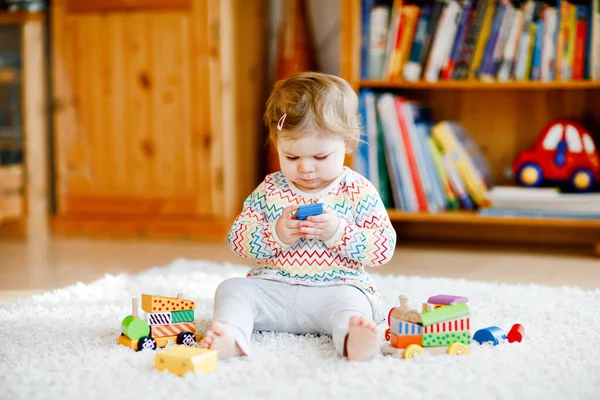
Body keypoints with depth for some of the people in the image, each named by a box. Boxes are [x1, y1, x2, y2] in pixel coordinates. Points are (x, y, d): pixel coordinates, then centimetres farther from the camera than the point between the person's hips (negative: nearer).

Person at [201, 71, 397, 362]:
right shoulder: (269, 190, 7)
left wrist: (338, 232, -18)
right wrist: (276, 234, -14)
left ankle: (353, 340, -63)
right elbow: (237, 239, 5)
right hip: (272, 288, 3)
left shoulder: (359, 191, 1)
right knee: (232, 288, -19)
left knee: (349, 302, -34)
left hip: (337, 287, -3)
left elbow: (384, 248, -4)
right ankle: (229, 336, -45)